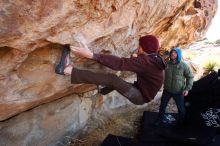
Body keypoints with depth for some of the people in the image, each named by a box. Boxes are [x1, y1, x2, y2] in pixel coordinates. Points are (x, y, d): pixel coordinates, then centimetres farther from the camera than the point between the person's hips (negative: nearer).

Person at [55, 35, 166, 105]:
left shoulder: (146, 61, -26)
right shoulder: (154, 60, 5)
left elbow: (119, 63, -36)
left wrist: (91, 55, -39)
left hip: (141, 96, -10)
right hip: (142, 91, 10)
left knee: (112, 79, -26)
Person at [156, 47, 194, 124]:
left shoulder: (184, 65, -15)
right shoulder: (166, 63, -10)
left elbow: (190, 77, -6)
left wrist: (187, 88, -15)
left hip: (178, 92, -2)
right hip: (167, 90, 2)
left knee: (181, 109, 16)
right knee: (162, 106, 17)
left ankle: (180, 123, 43)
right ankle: (159, 120, 40)